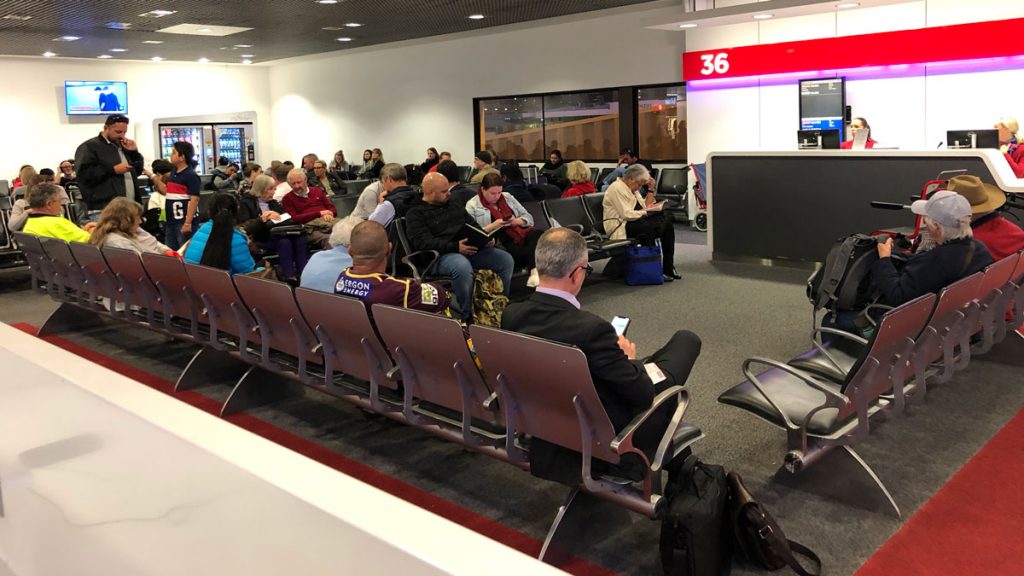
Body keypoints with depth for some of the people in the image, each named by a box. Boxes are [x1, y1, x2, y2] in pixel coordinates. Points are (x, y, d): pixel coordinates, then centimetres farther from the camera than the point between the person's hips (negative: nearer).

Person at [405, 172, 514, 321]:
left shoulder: (453, 206, 22)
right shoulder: (415, 214, 0)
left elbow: (474, 226, 28)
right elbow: (424, 243, -14)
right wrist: (455, 247, -23)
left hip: (469, 249, 7)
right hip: (440, 256, -7)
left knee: (506, 259, -10)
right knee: (462, 266, -40)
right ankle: (467, 317, -27)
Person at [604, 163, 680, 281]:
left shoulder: (633, 188, 17)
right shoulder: (617, 189, -13)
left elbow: (645, 206, 16)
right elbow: (627, 214, -21)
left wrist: (651, 189, 10)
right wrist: (646, 213, -13)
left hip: (634, 222, 10)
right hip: (620, 226, -10)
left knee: (667, 224, -5)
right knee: (652, 228, -32)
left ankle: (668, 268, -5)